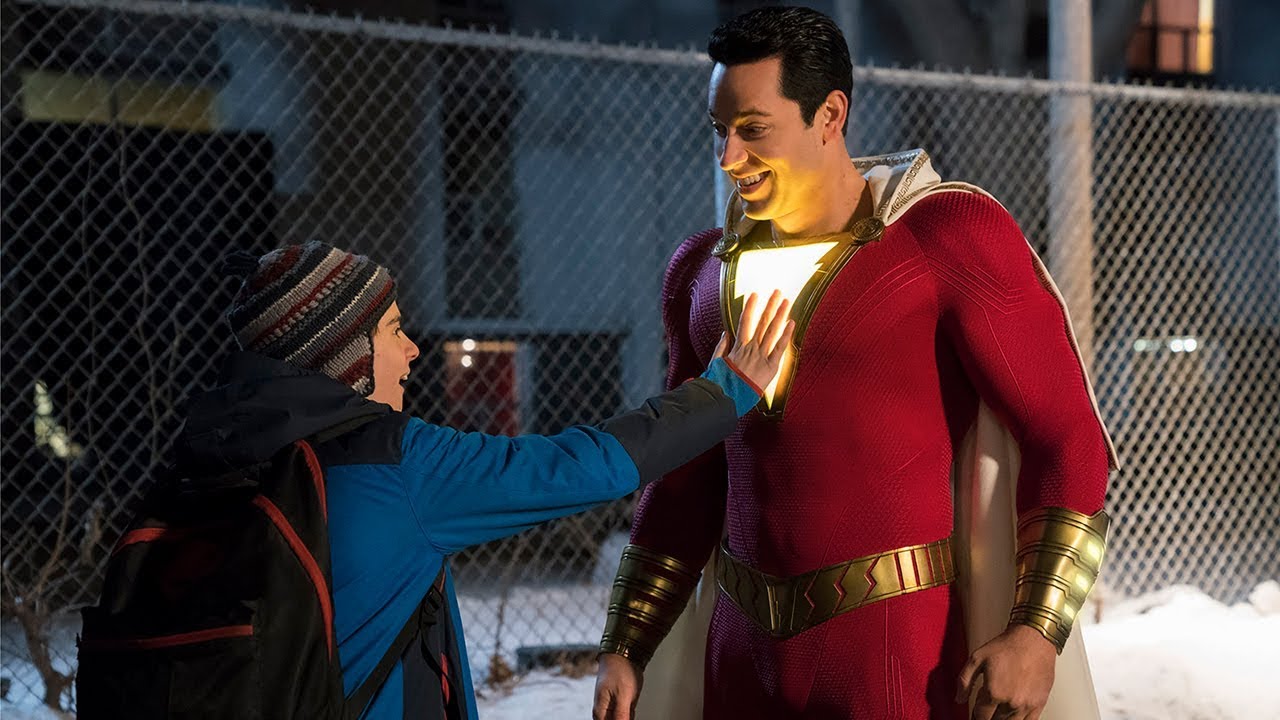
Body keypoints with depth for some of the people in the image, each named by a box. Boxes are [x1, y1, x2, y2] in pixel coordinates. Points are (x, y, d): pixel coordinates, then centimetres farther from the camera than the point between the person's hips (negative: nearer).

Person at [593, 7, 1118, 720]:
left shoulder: (951, 236, -7)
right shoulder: (705, 272, 10)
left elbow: (1069, 441, -9)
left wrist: (1036, 634, -18)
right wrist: (625, 648, 12)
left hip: (900, 658, -5)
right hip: (744, 653, 5)